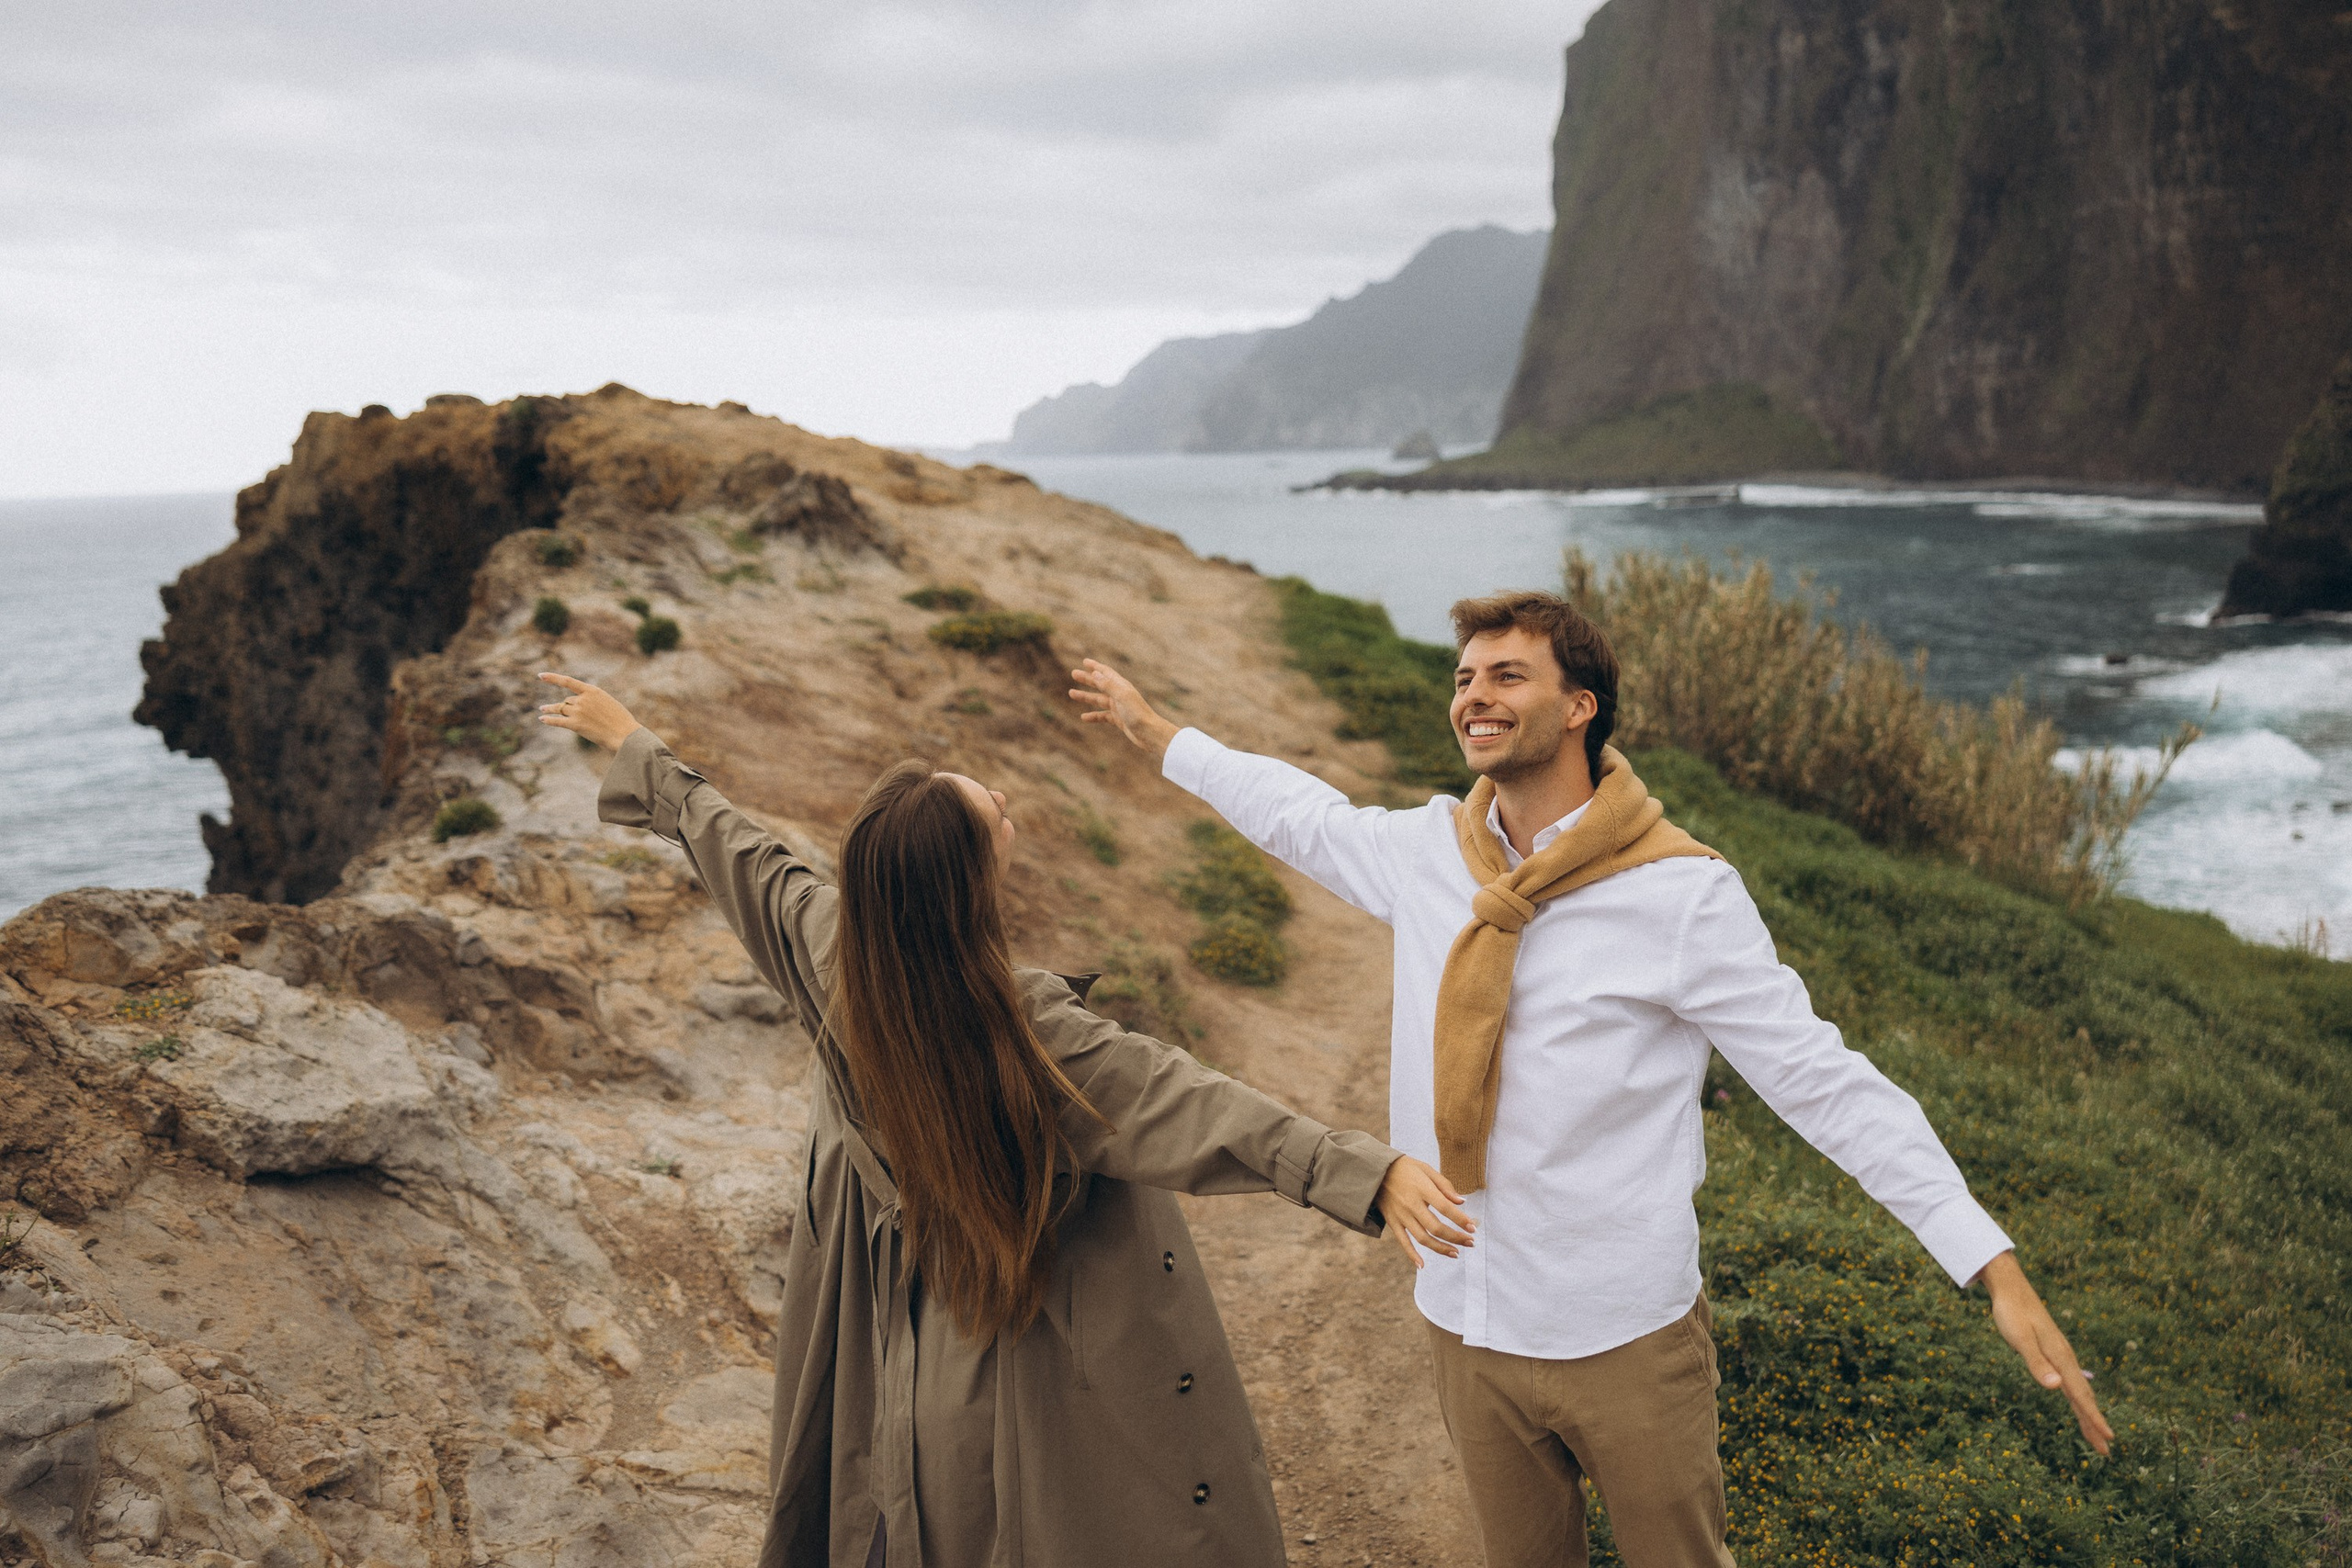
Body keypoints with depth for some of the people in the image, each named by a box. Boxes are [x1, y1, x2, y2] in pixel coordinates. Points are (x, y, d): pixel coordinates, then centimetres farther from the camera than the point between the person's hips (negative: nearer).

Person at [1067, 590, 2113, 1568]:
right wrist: (1154, 731, 26)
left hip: (1627, 1337, -4)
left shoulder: (1681, 891, -16)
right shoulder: (1426, 852, -3)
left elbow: (1823, 1080, -15)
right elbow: (1301, 815, 16)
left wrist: (1997, 1269, -19)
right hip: (1466, 1320, 4)